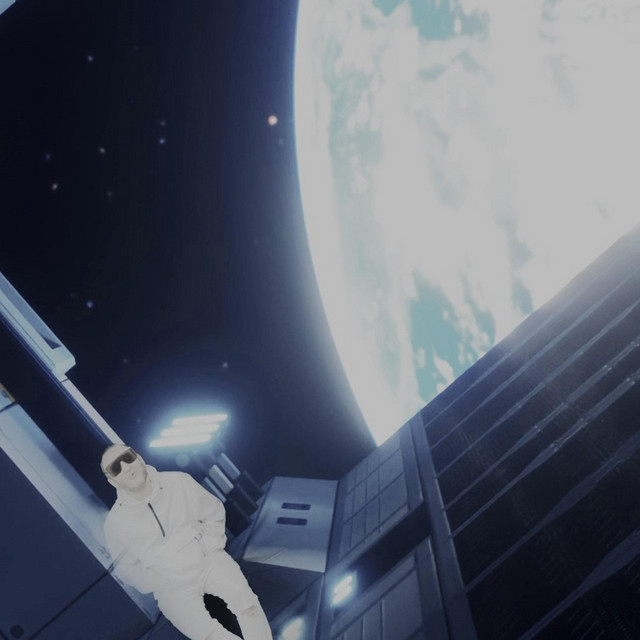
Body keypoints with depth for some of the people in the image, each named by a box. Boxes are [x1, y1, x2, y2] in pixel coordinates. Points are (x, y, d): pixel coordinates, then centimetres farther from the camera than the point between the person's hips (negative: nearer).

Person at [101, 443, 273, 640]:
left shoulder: (180, 481, -9)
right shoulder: (116, 522, -9)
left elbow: (214, 513, 4)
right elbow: (127, 570, 1)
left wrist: (207, 549, -6)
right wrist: (167, 583, -7)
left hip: (209, 560, 1)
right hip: (171, 585, 0)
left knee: (247, 603, -20)